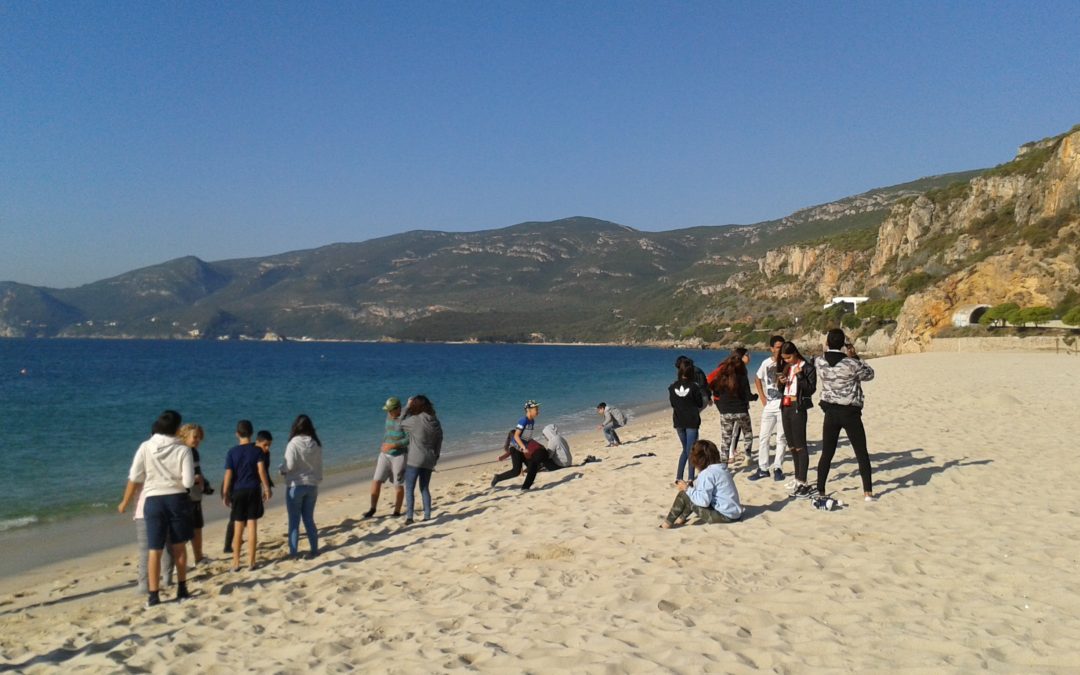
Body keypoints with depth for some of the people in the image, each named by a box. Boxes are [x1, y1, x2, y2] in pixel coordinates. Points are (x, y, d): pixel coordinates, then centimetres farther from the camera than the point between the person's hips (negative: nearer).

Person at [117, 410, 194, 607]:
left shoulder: (145, 447, -4)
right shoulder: (183, 450, -9)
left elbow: (134, 479, -2)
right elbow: (188, 482, -12)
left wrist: (125, 502, 10)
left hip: (153, 501, 1)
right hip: (177, 500, -1)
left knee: (154, 550, 7)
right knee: (179, 547, 14)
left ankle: (153, 596, 7)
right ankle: (182, 591, 22)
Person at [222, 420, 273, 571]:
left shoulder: (232, 452, -2)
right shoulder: (257, 450, -4)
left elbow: (228, 474, -4)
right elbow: (261, 470, -11)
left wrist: (225, 493, 2)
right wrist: (267, 488, -3)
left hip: (237, 491, 1)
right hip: (253, 490, -1)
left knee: (238, 527, 9)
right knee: (252, 526, 3)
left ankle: (236, 562, 13)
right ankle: (251, 561, 6)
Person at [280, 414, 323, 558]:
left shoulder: (293, 444, -16)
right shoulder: (317, 444, -2)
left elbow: (289, 466, -17)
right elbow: (319, 465, 5)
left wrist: (282, 468, 5)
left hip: (295, 485, -4)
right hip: (312, 485, 4)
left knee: (294, 520, 5)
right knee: (309, 519, 15)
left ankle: (293, 553, 9)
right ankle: (314, 549, 18)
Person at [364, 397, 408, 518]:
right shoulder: (389, 416, 7)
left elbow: (410, 439, -21)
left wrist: (392, 445, -26)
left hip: (400, 456, -6)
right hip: (385, 455, 6)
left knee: (398, 485, 1)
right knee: (376, 481, -4)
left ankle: (397, 512, 14)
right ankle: (372, 508, 6)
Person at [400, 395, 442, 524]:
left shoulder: (415, 420, -14)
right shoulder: (435, 422, 5)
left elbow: (401, 424, 5)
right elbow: (439, 442, 10)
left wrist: (407, 407, 9)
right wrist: (435, 458, 20)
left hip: (414, 460, -6)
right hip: (429, 460, 6)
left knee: (409, 489, 1)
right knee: (425, 489, 16)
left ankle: (409, 517, -4)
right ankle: (427, 516, 14)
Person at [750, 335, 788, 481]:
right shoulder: (766, 363, 2)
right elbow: (757, 379, 17)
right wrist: (762, 397, 8)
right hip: (769, 405, 3)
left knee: (781, 438, 4)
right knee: (763, 437, 4)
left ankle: (778, 468, 13)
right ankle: (763, 468, 13)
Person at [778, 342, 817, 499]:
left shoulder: (807, 367, -7)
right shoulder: (786, 367, 13)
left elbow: (811, 389, -13)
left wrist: (799, 375, -21)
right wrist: (781, 382, -1)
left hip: (797, 408, -7)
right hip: (785, 407, 7)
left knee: (800, 446, -7)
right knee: (792, 446, 11)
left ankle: (803, 482, -6)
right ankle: (798, 479, 19)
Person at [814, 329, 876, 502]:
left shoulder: (820, 362, -6)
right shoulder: (852, 364, -16)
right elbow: (869, 374, 2)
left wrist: (849, 357, 12)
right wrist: (855, 356, 3)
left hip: (830, 412, 3)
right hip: (850, 413, -3)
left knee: (826, 453, 11)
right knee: (861, 453, 9)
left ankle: (820, 491, 14)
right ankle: (868, 492, 11)